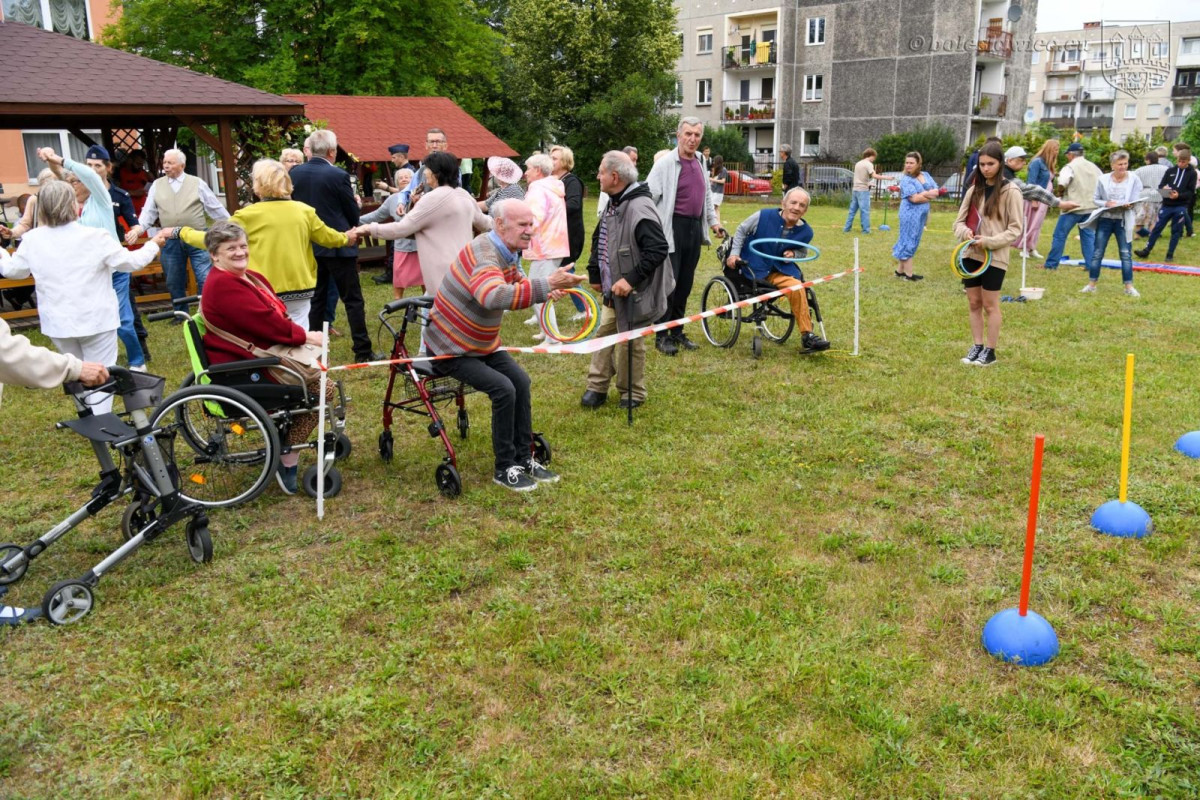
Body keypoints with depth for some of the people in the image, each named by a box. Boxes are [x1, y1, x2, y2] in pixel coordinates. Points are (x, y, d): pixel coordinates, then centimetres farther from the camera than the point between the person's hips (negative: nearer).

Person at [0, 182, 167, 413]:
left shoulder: (32, 240, -3)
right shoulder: (95, 237, -15)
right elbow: (131, 262, -7)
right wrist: (154, 244, 10)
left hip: (58, 322, 4)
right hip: (96, 320, -4)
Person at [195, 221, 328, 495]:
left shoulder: (251, 277, 14)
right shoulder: (223, 285, -19)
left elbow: (277, 314, 10)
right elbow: (264, 321, -24)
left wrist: (303, 334, -8)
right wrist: (305, 336, -15)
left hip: (266, 350, 10)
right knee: (323, 388, -13)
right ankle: (288, 462, -3)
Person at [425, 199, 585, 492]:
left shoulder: (509, 253, 1)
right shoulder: (483, 254, -30)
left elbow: (517, 285, 16)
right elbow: (494, 297, -50)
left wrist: (545, 291, -7)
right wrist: (546, 285, -56)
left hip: (482, 343, 9)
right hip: (450, 347, -9)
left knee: (520, 381, -2)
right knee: (503, 389, -20)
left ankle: (524, 459, 9)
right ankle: (504, 469, -6)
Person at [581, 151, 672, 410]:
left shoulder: (640, 209, -24)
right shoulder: (614, 204, 7)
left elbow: (658, 249, -30)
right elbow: (599, 241, 19)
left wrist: (631, 279, -30)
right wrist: (594, 275, 15)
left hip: (633, 293, -9)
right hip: (612, 291, 9)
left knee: (629, 343, 5)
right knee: (604, 335, 13)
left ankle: (632, 394, 21)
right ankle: (597, 387, 24)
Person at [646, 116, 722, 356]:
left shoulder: (699, 165, 14)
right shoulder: (665, 163, -8)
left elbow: (706, 195, 27)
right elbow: (649, 196, -13)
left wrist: (713, 220, 22)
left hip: (694, 229, 7)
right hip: (673, 228, -7)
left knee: (685, 284, 12)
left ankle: (677, 332, 22)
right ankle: (661, 336, 5)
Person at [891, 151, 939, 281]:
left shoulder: (926, 175, 10)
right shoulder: (906, 179, -10)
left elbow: (936, 192, 1)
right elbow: (914, 198, -19)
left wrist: (923, 194, -16)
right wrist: (929, 196, -6)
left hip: (921, 215, 7)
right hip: (911, 214, -7)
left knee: (907, 242, 12)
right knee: (909, 242, -2)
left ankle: (900, 271, 19)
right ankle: (908, 274, 4)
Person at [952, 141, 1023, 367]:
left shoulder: (1010, 192, -7)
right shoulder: (974, 189, 8)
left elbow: (1015, 229, -8)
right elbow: (959, 220, 11)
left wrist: (989, 241, -20)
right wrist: (965, 232, -12)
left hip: (994, 256, -5)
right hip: (971, 254, 5)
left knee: (990, 305, 2)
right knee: (974, 303, 10)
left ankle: (990, 351, 11)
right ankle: (977, 347, 20)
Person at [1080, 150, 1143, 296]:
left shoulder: (1134, 179, -2)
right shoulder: (1103, 179, -1)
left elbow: (1135, 201, -3)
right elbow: (1095, 199, 4)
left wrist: (1127, 205, -25)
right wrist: (1106, 204, -15)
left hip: (1123, 221, -1)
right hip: (1105, 220, 1)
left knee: (1126, 254, 2)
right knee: (1097, 253, 3)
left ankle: (1129, 287, 8)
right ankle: (1091, 284, 11)